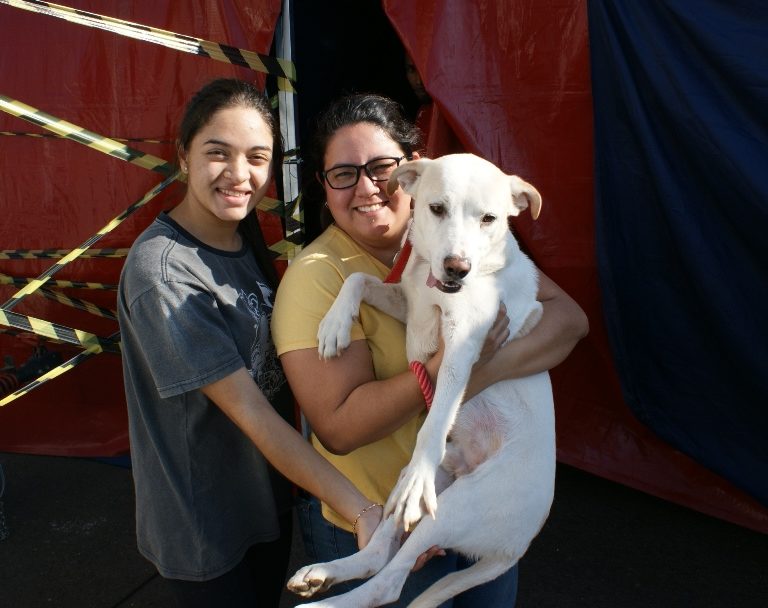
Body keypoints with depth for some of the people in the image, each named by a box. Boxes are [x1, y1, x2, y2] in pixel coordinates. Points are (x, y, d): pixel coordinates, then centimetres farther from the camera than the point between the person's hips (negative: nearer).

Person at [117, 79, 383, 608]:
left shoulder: (246, 233, -3)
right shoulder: (161, 272, -26)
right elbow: (249, 411, -28)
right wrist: (361, 510, -29)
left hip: (271, 495, 7)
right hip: (204, 523, -7)